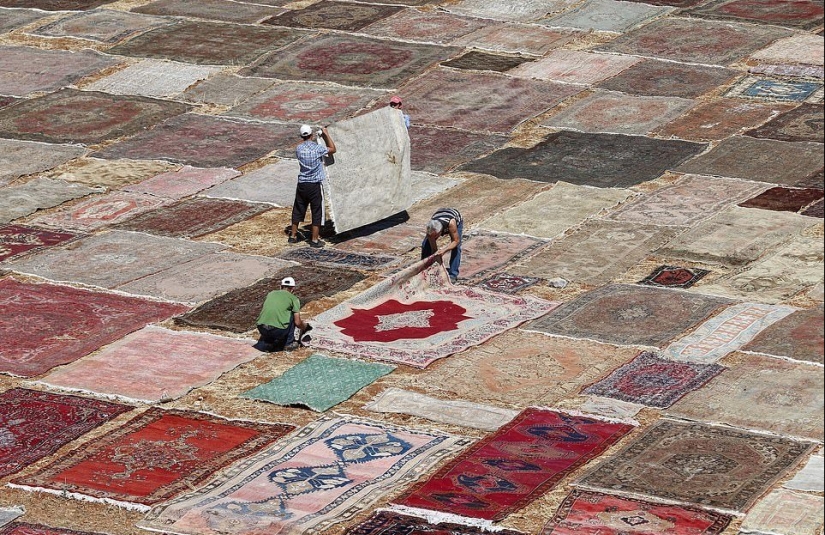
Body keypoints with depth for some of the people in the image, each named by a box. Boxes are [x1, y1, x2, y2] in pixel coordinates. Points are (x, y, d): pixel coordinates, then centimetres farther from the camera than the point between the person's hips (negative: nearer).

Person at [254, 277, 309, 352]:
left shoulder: (271, 293, 22)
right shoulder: (294, 298, 9)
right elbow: (297, 323, 6)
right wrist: (304, 326, 31)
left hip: (261, 329, 5)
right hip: (278, 331, -5)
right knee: (291, 314, 23)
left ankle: (261, 345, 11)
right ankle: (289, 343, 21)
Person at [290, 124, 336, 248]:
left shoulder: (299, 148, -3)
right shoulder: (318, 148, -13)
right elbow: (332, 149, 3)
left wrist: (313, 139, 22)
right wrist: (326, 134, 9)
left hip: (302, 184, 4)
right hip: (315, 185, -4)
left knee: (298, 210, 16)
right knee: (317, 212, 5)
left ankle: (293, 236, 24)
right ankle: (315, 240, 6)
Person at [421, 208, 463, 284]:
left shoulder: (451, 223, -49)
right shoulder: (430, 230, -38)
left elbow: (456, 241, -36)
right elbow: (434, 249, -27)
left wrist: (444, 250, -50)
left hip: (457, 220, -2)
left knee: (456, 247, -21)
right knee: (425, 245, -9)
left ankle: (453, 275, -15)